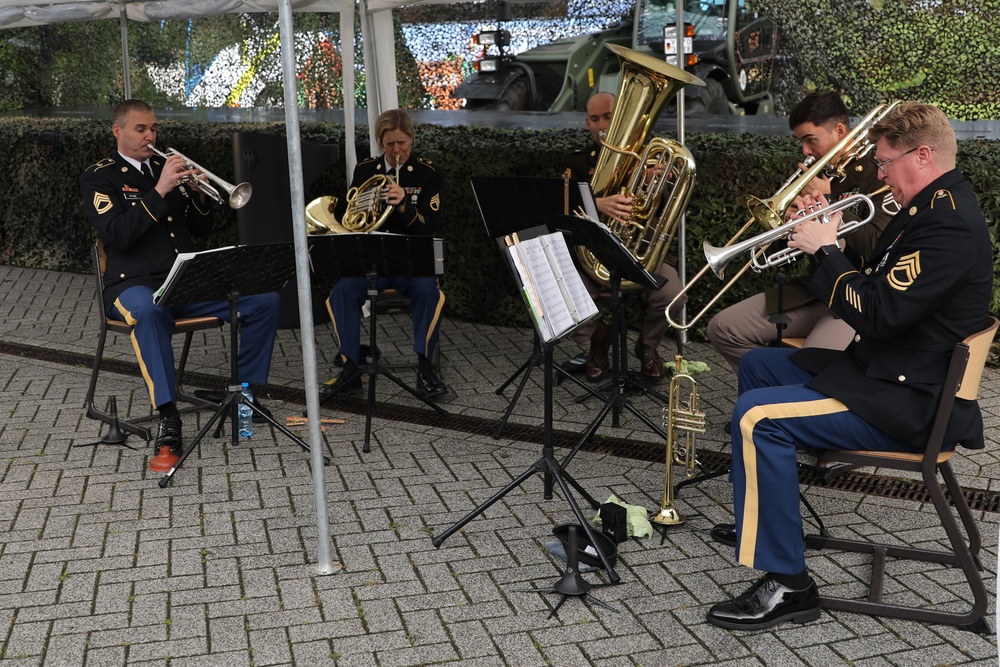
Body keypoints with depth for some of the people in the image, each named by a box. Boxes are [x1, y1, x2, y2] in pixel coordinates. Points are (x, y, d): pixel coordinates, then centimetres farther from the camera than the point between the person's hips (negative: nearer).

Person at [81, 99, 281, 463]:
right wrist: (159, 190, -20)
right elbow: (118, 235, -14)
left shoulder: (166, 166, 19)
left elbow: (202, 229, 17)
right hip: (135, 283, -5)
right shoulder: (99, 176, 4)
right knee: (147, 312, -41)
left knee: (266, 298, -13)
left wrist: (198, 193, -3)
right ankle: (168, 415, -40)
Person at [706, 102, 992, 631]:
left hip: (908, 402, -12)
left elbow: (876, 313, -28)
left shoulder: (950, 223, -22)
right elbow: (878, 286, 17)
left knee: (756, 416, -27)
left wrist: (826, 251, -15)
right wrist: (831, 241, 3)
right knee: (757, 365, 23)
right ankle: (756, 511, 35)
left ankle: (787, 585, -19)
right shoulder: (931, 208, 13)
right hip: (883, 369, 12)